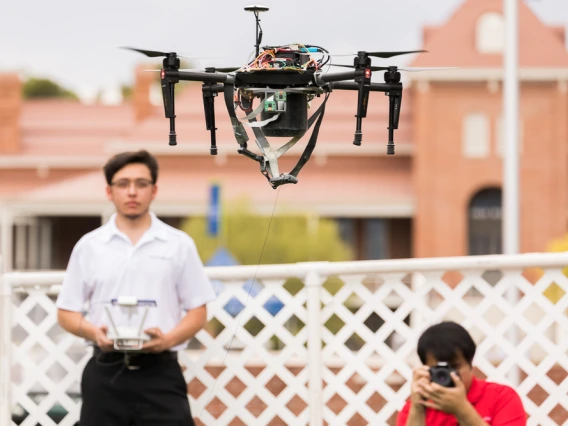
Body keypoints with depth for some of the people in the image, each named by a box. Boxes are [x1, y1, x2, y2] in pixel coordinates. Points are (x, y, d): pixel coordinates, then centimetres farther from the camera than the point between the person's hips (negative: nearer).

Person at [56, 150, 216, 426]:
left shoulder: (179, 245, 5)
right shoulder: (89, 246, 7)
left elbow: (197, 312, 5)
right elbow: (66, 312, 9)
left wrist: (168, 339, -15)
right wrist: (93, 332, -13)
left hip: (160, 371, -1)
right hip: (106, 372, 1)